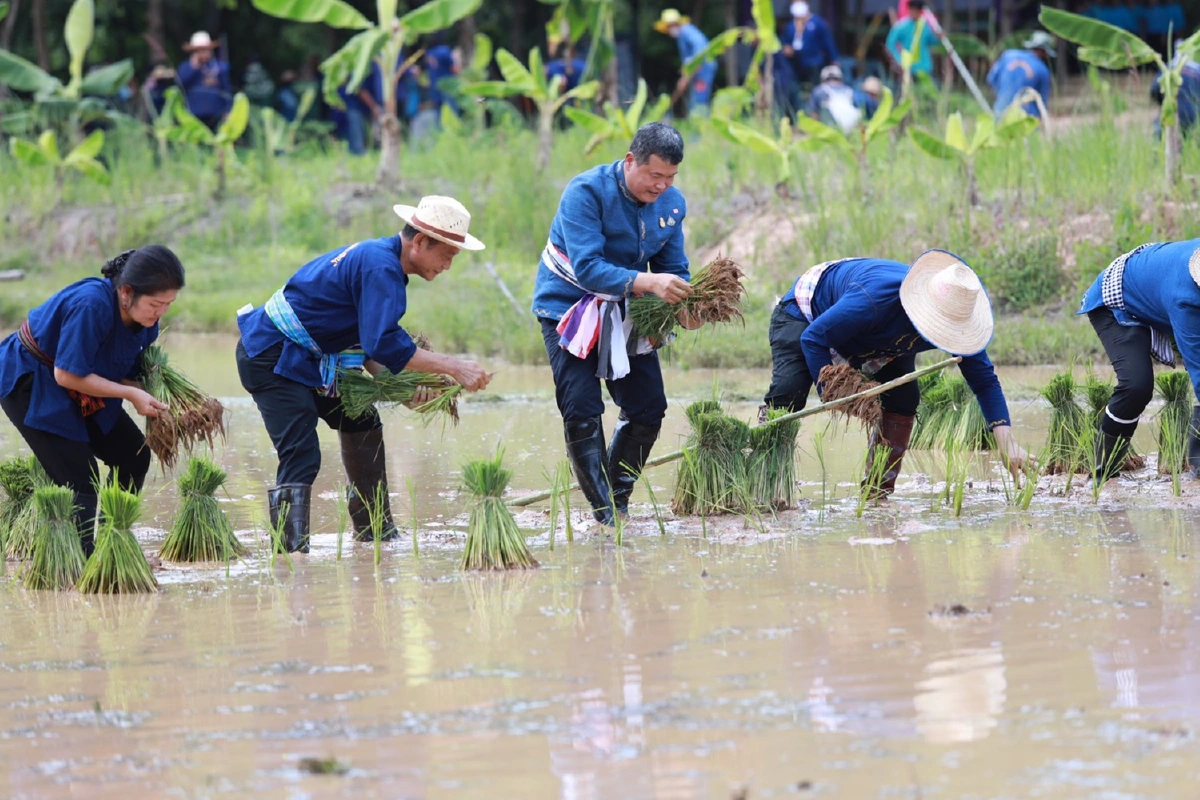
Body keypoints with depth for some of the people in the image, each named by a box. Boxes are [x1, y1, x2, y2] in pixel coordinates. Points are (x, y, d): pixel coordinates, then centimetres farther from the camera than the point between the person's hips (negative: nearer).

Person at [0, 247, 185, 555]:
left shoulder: (146, 320, -8)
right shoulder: (91, 305, -34)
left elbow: (126, 375, 3)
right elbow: (67, 374, -31)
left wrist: (148, 401, -19)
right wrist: (131, 394, -27)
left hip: (82, 395, 9)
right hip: (28, 384, -9)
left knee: (134, 456, 6)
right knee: (80, 480, -15)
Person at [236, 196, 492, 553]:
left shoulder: (377, 257, 10)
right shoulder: (380, 267, -23)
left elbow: (364, 342, 13)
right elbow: (384, 344, -32)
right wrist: (454, 367, -29)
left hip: (305, 357, 11)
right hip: (271, 359, -11)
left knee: (362, 425, 21)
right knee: (301, 456, -20)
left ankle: (376, 536, 30)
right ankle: (291, 550, -25)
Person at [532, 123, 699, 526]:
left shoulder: (672, 203, -5)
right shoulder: (587, 193, -25)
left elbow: (674, 269, 1)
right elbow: (587, 269, -34)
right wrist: (648, 283, -45)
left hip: (624, 311, 6)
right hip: (569, 306, -6)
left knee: (648, 408, 1)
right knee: (582, 411, -15)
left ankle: (618, 499, 16)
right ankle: (605, 514, -13)